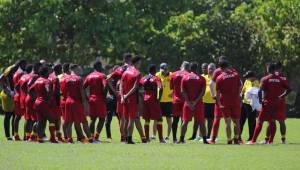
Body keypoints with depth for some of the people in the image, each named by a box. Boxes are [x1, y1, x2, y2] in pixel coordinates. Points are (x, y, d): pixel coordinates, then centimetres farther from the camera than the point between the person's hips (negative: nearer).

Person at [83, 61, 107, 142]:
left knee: (93, 119, 13)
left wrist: (86, 98, 13)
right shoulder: (102, 76, -7)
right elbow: (105, 87, -20)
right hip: (100, 100, -5)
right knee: (102, 119, 0)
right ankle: (96, 137, -11)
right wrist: (104, 97, -7)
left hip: (91, 99, 5)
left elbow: (83, 87, 7)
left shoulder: (89, 76, 9)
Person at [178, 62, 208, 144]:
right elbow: (203, 92, -7)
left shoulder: (185, 77, 2)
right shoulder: (201, 78, 2)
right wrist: (196, 101, -10)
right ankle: (204, 139, 2)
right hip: (198, 103, 0)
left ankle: (181, 139, 2)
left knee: (185, 121, 5)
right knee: (201, 122, 4)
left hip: (188, 103, 0)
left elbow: (183, 91, -4)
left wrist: (188, 102, -8)